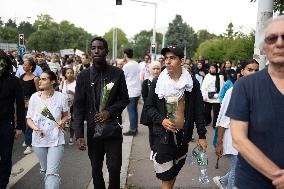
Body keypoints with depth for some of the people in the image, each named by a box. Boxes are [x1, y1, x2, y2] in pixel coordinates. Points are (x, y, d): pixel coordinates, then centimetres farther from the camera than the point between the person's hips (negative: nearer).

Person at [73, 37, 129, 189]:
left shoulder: (117, 73, -3)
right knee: (96, 169, 15)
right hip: (93, 129, 1)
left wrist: (109, 111, -14)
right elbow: (78, 106, -2)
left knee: (114, 168, 2)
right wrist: (79, 135, -9)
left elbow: (124, 99, 4)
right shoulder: (83, 76, -2)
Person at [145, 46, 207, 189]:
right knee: (165, 177, 1)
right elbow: (149, 106, 3)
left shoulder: (192, 83, -3)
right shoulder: (157, 82, -3)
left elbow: (198, 111, 0)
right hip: (163, 134, -1)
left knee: (174, 171, 17)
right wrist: (161, 120, -14)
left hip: (183, 135, 1)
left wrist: (202, 136, -2)